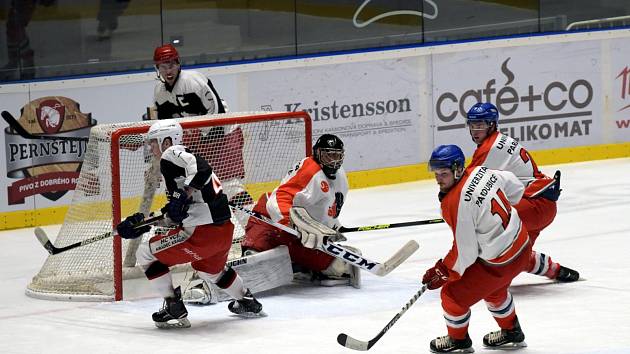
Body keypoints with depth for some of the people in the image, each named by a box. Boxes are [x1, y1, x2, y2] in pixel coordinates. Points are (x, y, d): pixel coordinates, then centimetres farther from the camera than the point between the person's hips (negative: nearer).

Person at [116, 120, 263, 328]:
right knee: (210, 268, 39)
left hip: (202, 233, -10)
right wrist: (143, 224, 19)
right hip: (224, 231, 10)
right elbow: (177, 218, 23)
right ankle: (247, 303, 51)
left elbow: (201, 169, -26)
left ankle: (174, 309, 0)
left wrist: (184, 195, -28)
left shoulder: (172, 155, -6)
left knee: (146, 254, 0)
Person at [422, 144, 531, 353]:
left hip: (499, 261, -8)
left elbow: (465, 253, -23)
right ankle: (512, 333, 54)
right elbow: (515, 189, 11)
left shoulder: (456, 204, -28)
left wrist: (442, 272, -8)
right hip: (521, 243, 8)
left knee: (453, 294, 8)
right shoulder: (480, 171, -6)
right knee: (494, 290, 35)